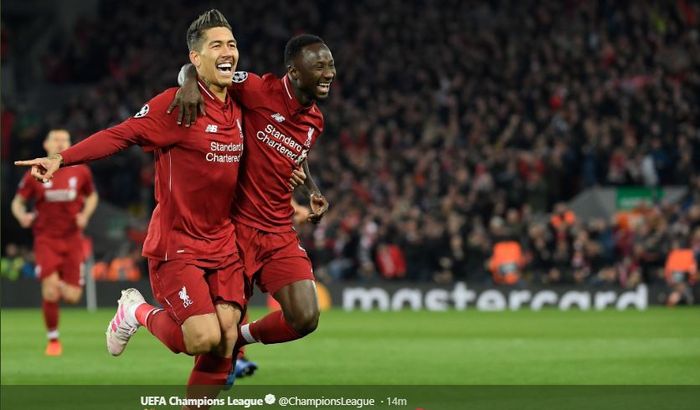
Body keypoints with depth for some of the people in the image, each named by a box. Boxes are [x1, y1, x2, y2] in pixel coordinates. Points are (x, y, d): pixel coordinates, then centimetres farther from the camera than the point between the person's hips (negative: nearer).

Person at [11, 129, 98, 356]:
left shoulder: (81, 171, 2)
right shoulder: (35, 175, -3)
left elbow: (92, 196, 19)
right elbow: (17, 202, 6)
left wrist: (85, 215, -1)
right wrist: (22, 216, -17)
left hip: (72, 239, 2)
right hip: (46, 239, -2)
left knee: (72, 297, -6)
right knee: (50, 292, -17)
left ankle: (61, 285, 34)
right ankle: (52, 339, 4)